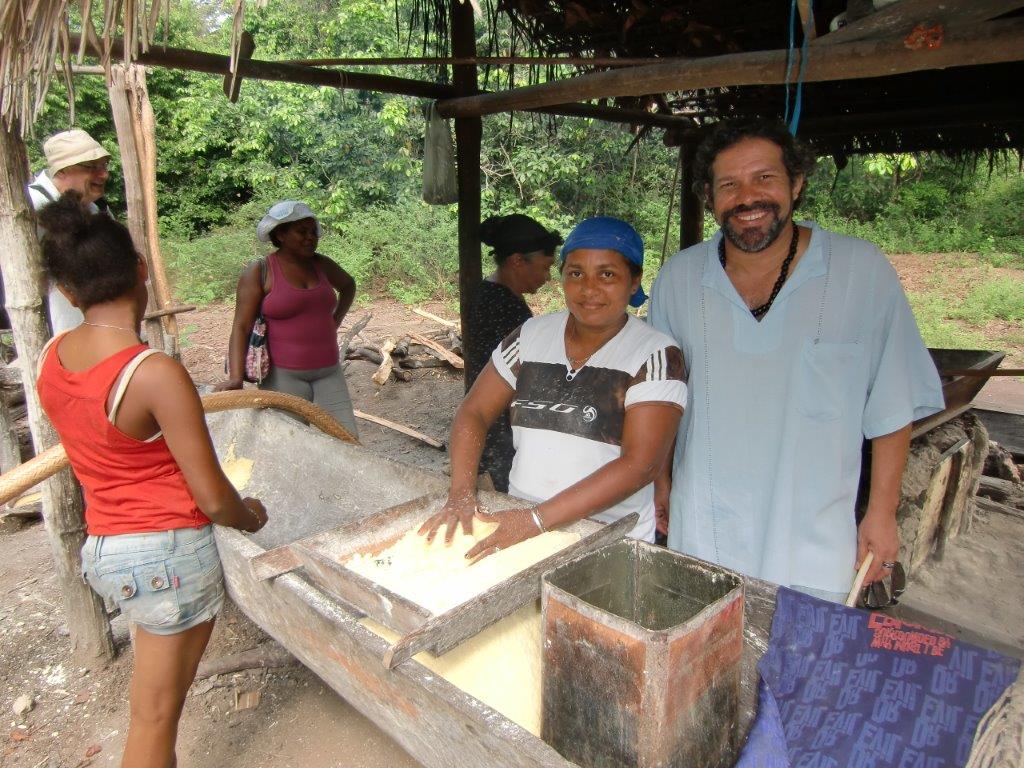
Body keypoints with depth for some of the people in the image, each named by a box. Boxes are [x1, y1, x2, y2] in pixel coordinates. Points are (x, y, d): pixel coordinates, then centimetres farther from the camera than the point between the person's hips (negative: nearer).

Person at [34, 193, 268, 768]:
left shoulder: (52, 357, -2)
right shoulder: (157, 374, -24)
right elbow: (212, 497, -19)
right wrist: (253, 517, 2)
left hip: (103, 545, 7)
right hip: (169, 553, -7)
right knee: (155, 714, 13)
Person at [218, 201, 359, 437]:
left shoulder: (320, 264, 8)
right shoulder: (259, 272, -6)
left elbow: (348, 285, 30)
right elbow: (241, 327, -12)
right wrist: (235, 378, -23)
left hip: (327, 372, 5)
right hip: (285, 376, -4)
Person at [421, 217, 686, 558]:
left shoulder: (656, 354, -10)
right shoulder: (532, 335, 3)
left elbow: (641, 465, -17)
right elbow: (474, 412, 5)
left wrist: (539, 518, -22)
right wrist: (461, 492, -11)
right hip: (519, 523, 3)